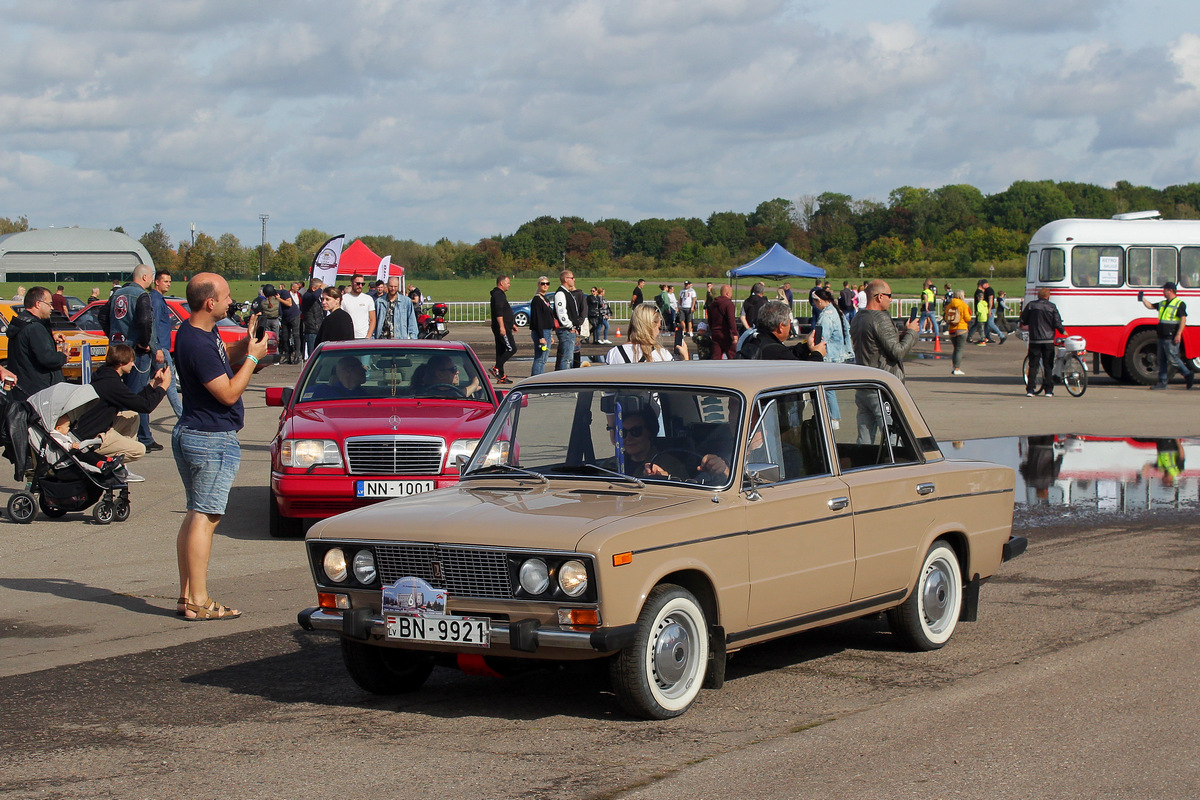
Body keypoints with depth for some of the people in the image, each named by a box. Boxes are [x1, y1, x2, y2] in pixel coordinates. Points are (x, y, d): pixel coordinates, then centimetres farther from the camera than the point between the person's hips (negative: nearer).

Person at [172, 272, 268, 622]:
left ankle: (186, 596, 15)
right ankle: (199, 602, -7)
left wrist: (246, 342, 4)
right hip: (212, 439, -11)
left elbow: (222, 357, 23)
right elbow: (229, 393, -22)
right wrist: (252, 357, -12)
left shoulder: (198, 332, 8)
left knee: (195, 515, 13)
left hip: (189, 434, 11)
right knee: (205, 517, -8)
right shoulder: (198, 345, -23)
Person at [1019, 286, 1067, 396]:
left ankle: (1030, 390, -3)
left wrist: (1024, 326, 31)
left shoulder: (1031, 305, 1)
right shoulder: (1052, 307, -2)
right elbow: (1057, 323, -3)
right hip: (1048, 340, -1)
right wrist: (1063, 332, 16)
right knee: (1048, 366, 6)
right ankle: (1049, 390, 4)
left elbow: (1023, 320, 8)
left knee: (1033, 365, 3)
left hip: (1034, 339, 1)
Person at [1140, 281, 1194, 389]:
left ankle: (1188, 374, 5)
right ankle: (1162, 382, 11)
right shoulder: (1163, 304, 16)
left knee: (1172, 358, -8)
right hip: (1162, 336, 9)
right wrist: (1143, 298, 12)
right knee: (1162, 360, 8)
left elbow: (1183, 319, -15)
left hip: (1171, 338, -9)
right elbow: (1150, 306, 27)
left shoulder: (1179, 304, -9)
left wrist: (1178, 334, -21)